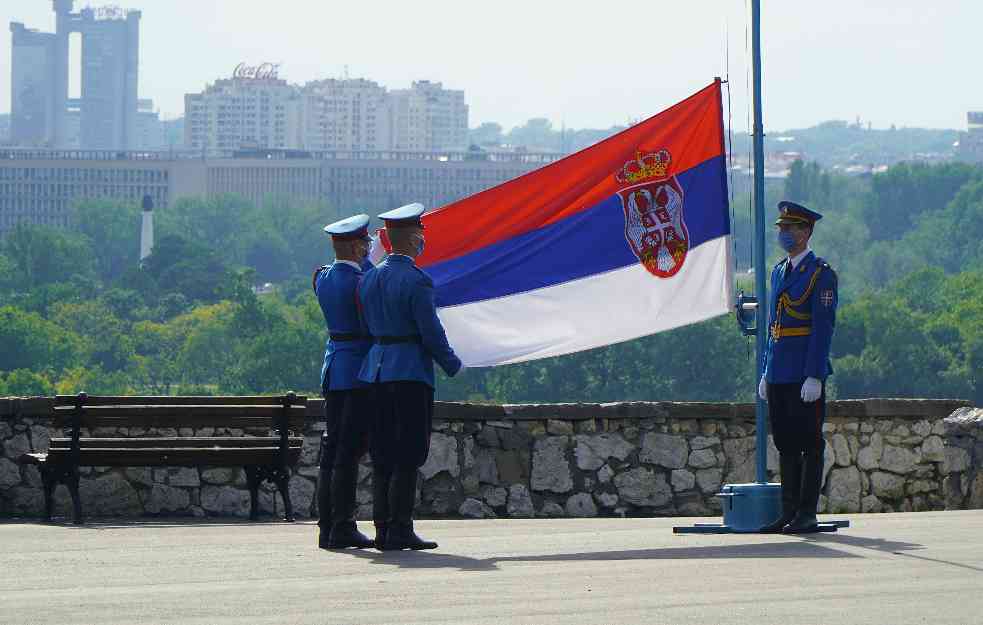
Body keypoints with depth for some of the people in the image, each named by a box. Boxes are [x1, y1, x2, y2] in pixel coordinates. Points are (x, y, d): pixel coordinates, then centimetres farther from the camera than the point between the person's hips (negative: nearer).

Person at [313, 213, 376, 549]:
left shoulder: (322, 278, 7)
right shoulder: (359, 282, -15)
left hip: (333, 369, 8)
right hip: (359, 370, -8)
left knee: (331, 450, 9)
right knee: (349, 452, -6)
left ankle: (327, 528, 10)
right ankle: (342, 528, -5)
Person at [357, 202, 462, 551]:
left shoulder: (369, 279, 9)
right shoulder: (416, 281, -13)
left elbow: (368, 326, 13)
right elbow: (431, 332, -12)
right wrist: (451, 364, 2)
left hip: (376, 372, 7)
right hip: (411, 374, -7)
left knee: (383, 455, 9)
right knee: (408, 456, -4)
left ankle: (383, 528, 8)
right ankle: (399, 530, -6)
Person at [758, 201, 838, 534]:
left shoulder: (821, 274, -7)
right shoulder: (779, 272, 17)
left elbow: (823, 328, -13)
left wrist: (814, 377, -18)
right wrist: (766, 372, 17)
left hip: (805, 375, -8)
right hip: (779, 375, 8)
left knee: (809, 444, -3)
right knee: (785, 443, 9)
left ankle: (807, 515, -1)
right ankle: (789, 513, 14)